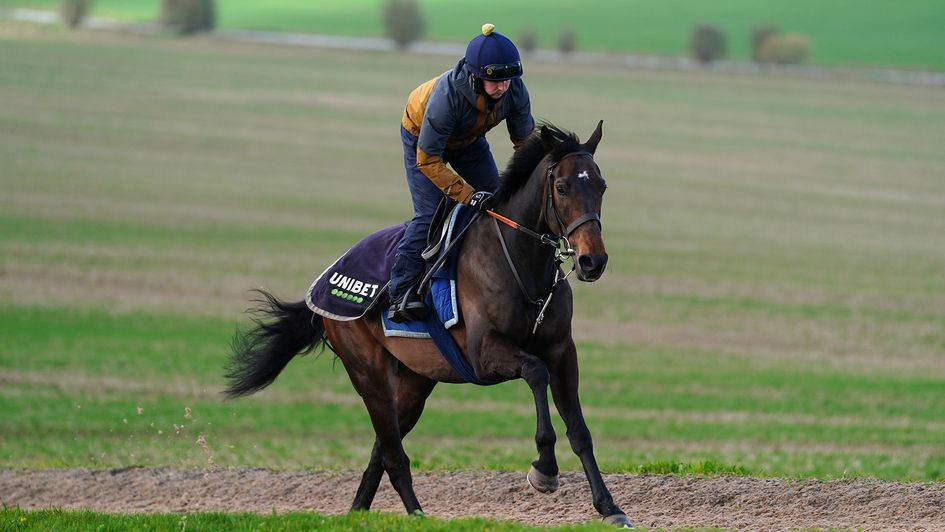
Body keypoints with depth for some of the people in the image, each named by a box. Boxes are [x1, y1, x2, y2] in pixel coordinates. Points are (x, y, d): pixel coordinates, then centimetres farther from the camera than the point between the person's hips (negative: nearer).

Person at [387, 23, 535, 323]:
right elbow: (428, 160, -37)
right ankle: (401, 293, -13)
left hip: (469, 140, 5)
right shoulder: (447, 95, -44)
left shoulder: (515, 91, -29)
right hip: (422, 136, -5)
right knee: (430, 214, -17)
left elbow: (525, 140, -11)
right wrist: (469, 196, -41)